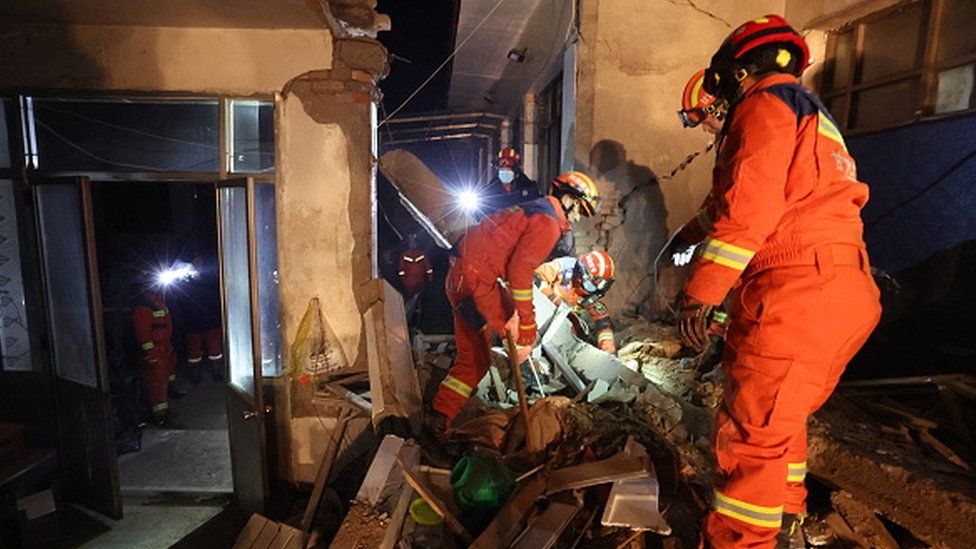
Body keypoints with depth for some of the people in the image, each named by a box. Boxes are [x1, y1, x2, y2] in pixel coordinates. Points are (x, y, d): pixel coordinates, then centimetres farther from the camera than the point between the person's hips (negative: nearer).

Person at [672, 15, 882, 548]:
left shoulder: (766, 105, -2)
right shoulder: (817, 119, 28)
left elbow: (748, 205, -17)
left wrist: (699, 293, -17)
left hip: (795, 293, -10)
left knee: (752, 431, -4)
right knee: (780, 419, 22)